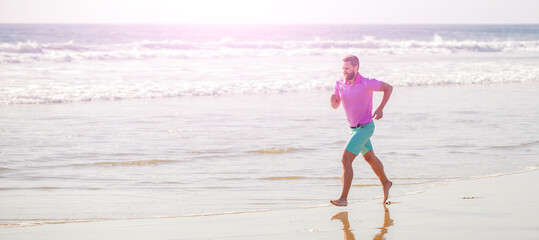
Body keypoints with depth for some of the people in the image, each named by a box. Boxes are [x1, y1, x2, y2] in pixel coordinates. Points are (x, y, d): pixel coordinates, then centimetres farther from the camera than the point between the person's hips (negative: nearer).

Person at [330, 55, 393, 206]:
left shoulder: (367, 83, -20)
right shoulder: (340, 84, -4)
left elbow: (388, 88, -5)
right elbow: (335, 106, 6)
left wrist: (380, 109, -13)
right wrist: (332, 100, -18)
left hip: (365, 127, -7)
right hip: (353, 128, 7)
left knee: (346, 159, -17)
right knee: (370, 158, 24)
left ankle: (343, 198, -16)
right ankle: (385, 183, 47)